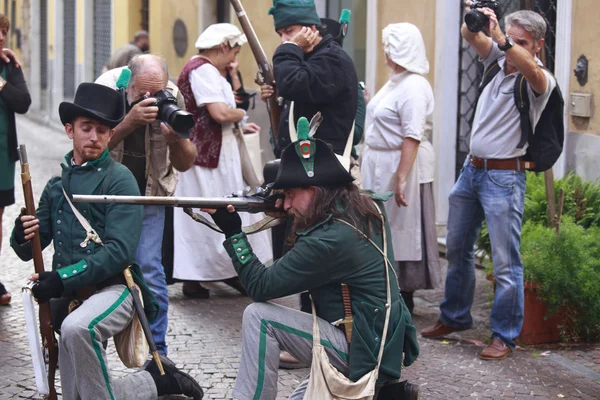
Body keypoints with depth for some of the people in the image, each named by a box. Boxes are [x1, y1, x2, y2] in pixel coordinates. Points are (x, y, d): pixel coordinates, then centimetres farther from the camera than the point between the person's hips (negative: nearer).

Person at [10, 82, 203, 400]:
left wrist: (62, 278, -23)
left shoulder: (119, 179, -5)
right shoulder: (57, 185, 12)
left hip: (113, 289, -6)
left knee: (76, 327, -39)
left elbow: (119, 251, -15)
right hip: (69, 295, 7)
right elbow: (27, 250, 13)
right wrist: (22, 235, -12)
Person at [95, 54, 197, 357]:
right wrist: (129, 122, -41)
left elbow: (185, 164, -8)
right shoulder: (106, 90, -21)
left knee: (149, 271, -10)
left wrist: (176, 137, -30)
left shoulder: (172, 97, -14)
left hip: (148, 195, 0)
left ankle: (156, 352, 1)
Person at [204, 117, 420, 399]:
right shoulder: (367, 211, 3)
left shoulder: (329, 240, -23)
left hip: (364, 352, -9)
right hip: (387, 349, 9)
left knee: (259, 317, -12)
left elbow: (260, 287, -16)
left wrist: (233, 233, -10)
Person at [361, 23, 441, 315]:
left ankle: (404, 297, 6)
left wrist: (401, 178, -29)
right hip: (382, 168, 10)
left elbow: (413, 137, -25)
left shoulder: (413, 87, -18)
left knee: (402, 229, -2)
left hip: (402, 166, -10)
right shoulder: (396, 82, 13)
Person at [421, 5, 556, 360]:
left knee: (506, 262, -6)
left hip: (504, 177, -7)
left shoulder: (540, 81, -9)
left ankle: (505, 337, 1)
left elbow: (530, 69, -32)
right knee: (457, 249, 17)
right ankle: (455, 317, 32)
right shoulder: (500, 60, 9)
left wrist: (499, 36, -42)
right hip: (472, 169, 7)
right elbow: (470, 36, -2)